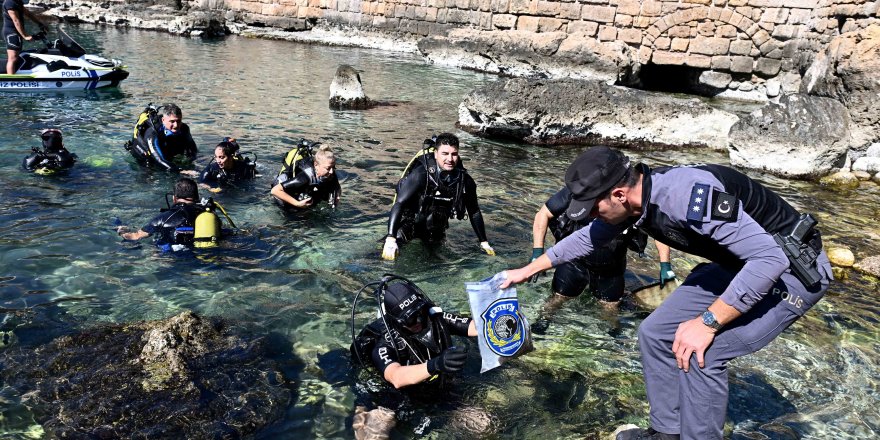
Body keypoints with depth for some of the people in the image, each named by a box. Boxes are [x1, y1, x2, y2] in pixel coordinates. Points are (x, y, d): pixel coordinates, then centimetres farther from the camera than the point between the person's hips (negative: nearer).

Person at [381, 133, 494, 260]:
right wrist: (390, 240, -44)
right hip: (411, 220, -4)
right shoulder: (421, 174, -31)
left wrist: (484, 243, -1)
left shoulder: (464, 180, -17)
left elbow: (474, 212, -3)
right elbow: (399, 203, -34)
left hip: (436, 226, 4)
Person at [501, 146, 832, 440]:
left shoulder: (690, 195, -35)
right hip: (738, 264, 8)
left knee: (700, 352, -21)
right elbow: (587, 238, 11)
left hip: (793, 269, -8)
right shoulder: (633, 198, -8)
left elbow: (770, 258, -35)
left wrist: (707, 322, -31)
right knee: (655, 333, 5)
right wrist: (528, 270, 15)